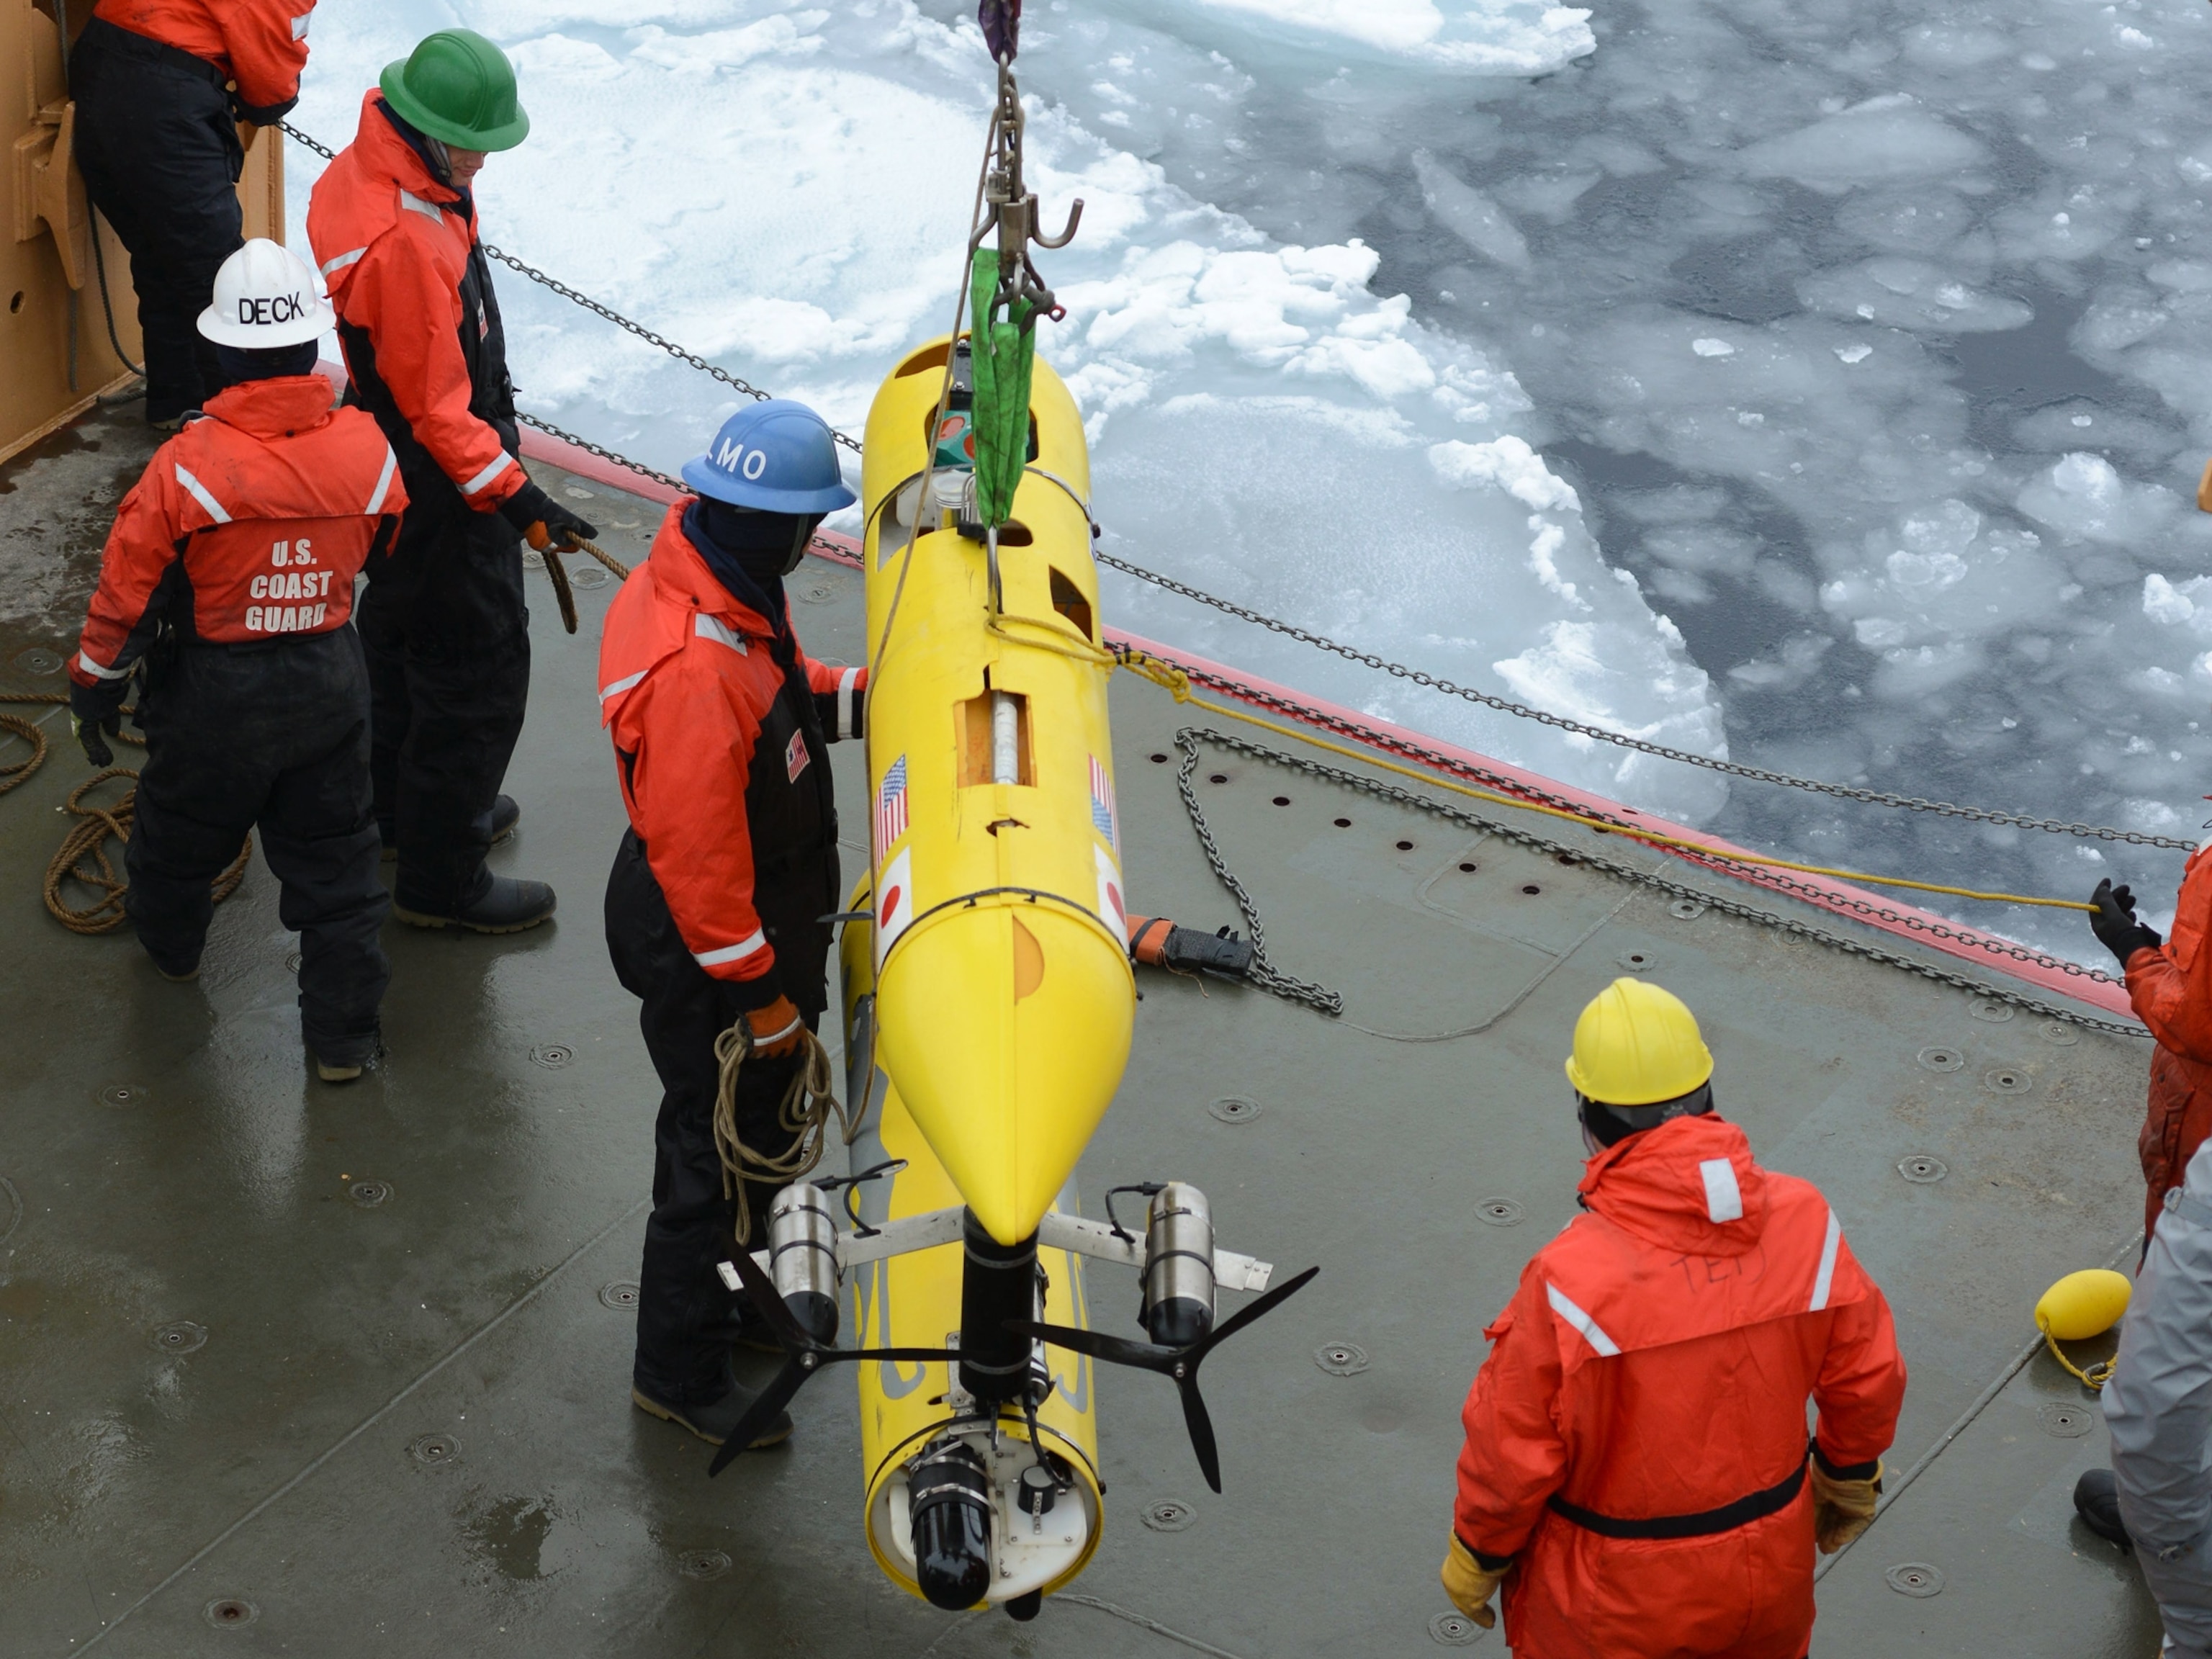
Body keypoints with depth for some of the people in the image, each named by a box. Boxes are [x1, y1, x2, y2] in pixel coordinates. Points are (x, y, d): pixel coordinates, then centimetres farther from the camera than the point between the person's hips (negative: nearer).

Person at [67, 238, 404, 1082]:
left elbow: (127, 592, -15)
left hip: (214, 696, -1)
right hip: (330, 687, 2)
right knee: (333, 857, 15)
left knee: (183, 829, 27)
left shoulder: (190, 466, -26)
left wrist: (96, 687, 2)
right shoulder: (366, 449, -16)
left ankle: (169, 938, 54)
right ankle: (342, 1034, 22)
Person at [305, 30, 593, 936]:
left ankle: (404, 806, 48)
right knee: (478, 671, 2)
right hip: (440, 490, -11)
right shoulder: (404, 242, -34)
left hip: (395, 477, 11)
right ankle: (441, 878, 14)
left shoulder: (365, 174, -2)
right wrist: (514, 498, -26)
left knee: (402, 634, 27)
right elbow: (436, 409, -29)